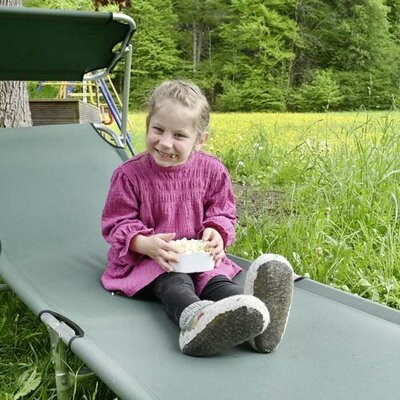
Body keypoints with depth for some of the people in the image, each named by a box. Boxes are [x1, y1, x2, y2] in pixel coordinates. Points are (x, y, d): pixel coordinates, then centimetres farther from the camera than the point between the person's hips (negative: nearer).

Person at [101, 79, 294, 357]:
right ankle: (195, 320, -70)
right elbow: (117, 224, -4)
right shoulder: (129, 175, -8)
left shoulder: (212, 171, -1)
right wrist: (145, 243, -25)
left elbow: (223, 213, 11)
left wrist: (216, 232, -14)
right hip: (145, 258, -3)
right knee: (173, 283, -35)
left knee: (216, 281, -29)